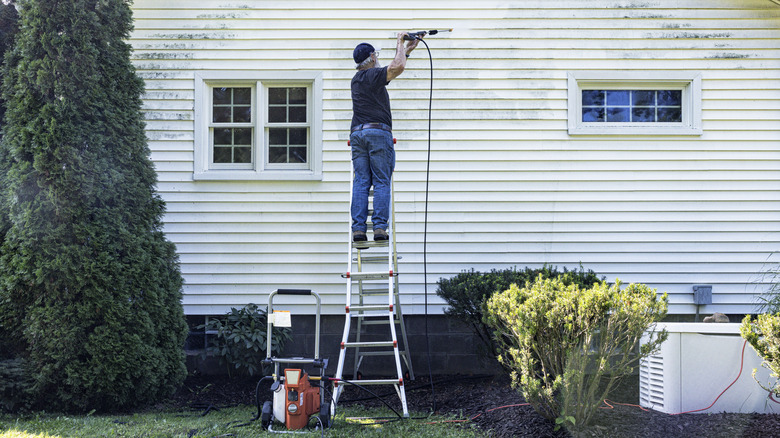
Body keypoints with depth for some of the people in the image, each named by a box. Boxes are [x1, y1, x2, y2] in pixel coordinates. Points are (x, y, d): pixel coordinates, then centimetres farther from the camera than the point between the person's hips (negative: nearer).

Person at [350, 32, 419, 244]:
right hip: (378, 132, -6)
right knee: (381, 182, -4)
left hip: (357, 133, 6)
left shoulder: (356, 79, 22)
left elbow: (391, 71, 32)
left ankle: (358, 229, -7)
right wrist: (400, 44, -2)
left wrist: (406, 51, 33)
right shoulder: (373, 75, -3)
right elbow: (397, 67, -19)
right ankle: (379, 227, -11)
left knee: (360, 182, 1)